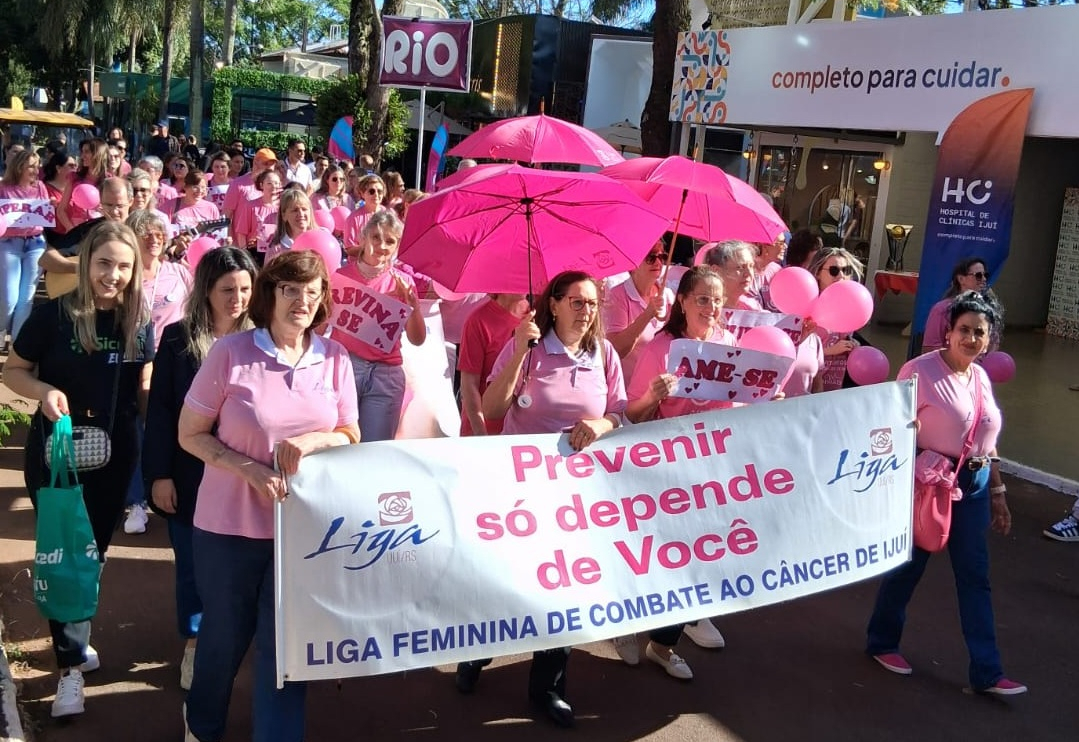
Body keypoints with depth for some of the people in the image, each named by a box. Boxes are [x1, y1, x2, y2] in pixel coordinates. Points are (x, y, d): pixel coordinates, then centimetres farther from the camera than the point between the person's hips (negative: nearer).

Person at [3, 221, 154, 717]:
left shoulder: (139, 323, -2)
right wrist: (44, 391, -23)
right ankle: (72, 663, 12)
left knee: (94, 554, 16)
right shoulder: (53, 314, -13)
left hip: (113, 456, 4)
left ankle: (73, 637, 38)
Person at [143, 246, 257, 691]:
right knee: (192, 560, 9)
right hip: (190, 472, -1)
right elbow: (160, 410, -3)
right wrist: (159, 473, -6)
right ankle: (195, 642, 26)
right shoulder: (179, 338, -5)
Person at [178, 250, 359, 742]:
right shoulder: (230, 353, -11)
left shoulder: (335, 359, -2)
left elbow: (351, 438, 6)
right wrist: (251, 469, -19)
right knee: (225, 634, 19)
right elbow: (191, 435, -5)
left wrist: (312, 440, -16)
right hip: (230, 525, -1)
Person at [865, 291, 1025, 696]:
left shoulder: (981, 377, 8)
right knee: (908, 564, 8)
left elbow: (987, 442, 16)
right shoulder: (920, 370, -13)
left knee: (975, 576, 9)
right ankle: (881, 642, 29)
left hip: (974, 484, 6)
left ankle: (986, 672, 15)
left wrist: (998, 493, 17)